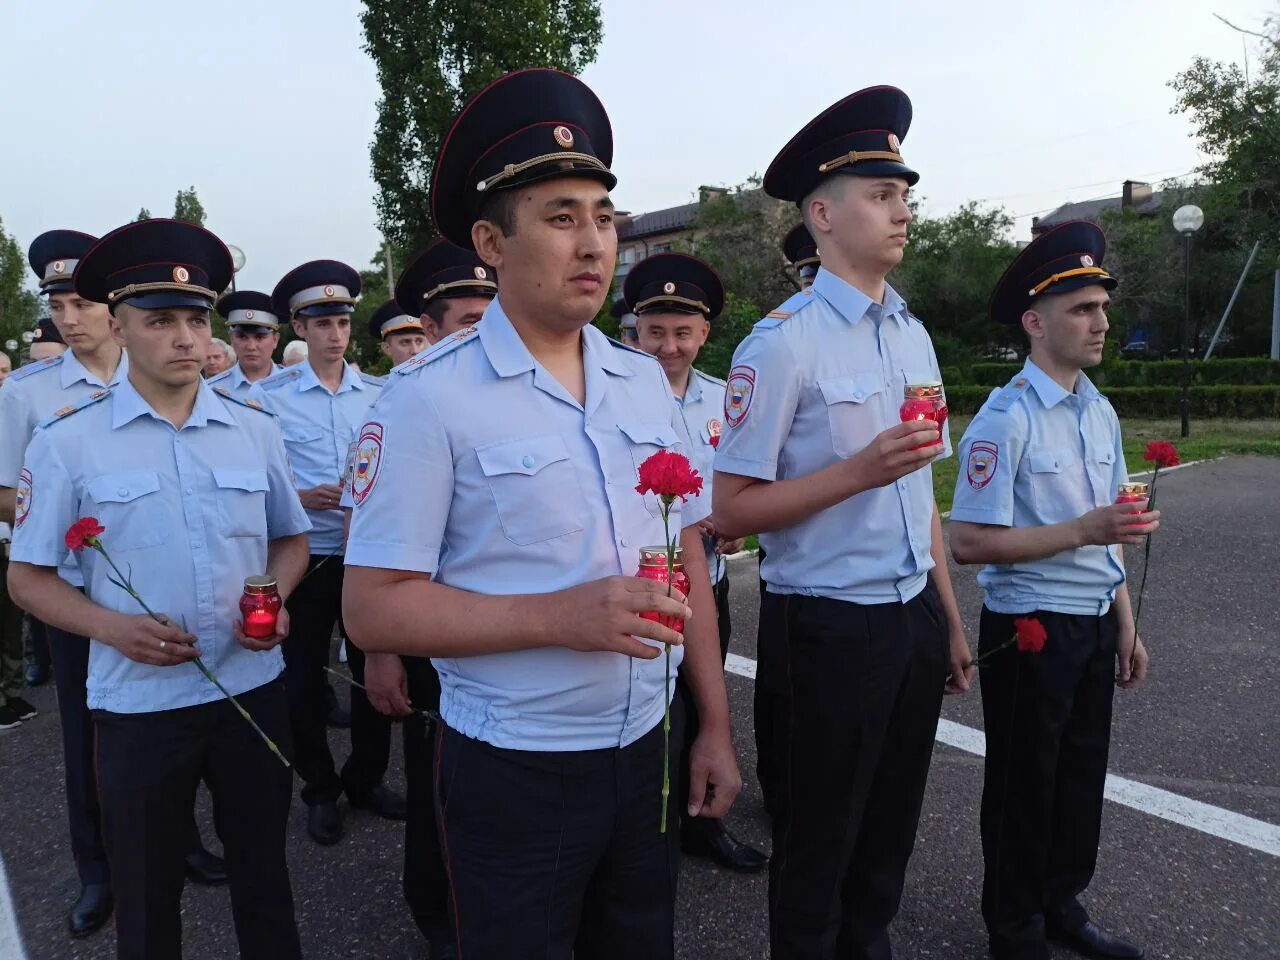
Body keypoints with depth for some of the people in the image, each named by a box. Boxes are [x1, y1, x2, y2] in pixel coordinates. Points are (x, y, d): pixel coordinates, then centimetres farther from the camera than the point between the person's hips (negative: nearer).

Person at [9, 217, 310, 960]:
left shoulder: (256, 429, 1)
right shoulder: (68, 440, -6)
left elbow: (292, 540, 11)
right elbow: (28, 577, -1)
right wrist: (112, 627, -20)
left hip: (253, 690, 2)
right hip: (138, 704, -2)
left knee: (264, 876, 19)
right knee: (147, 898, 18)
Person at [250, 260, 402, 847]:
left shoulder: (377, 393, 3)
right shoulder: (269, 395, -5)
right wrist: (300, 497, -18)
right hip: (304, 554, -2)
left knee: (373, 667, 12)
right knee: (304, 676, 10)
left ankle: (367, 778, 33)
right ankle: (320, 791, 30)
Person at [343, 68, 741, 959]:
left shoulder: (646, 380, 3)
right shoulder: (432, 395, -14)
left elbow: (687, 559, 7)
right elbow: (375, 607, -14)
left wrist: (715, 725, 6)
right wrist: (563, 615, -24)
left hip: (647, 753, 5)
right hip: (513, 775, -5)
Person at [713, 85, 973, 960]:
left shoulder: (913, 336, 9)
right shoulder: (783, 343, -14)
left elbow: (923, 495, 14)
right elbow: (730, 511, -16)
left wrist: (950, 620, 14)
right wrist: (859, 469, -24)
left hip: (914, 619, 7)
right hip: (829, 626, -6)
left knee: (890, 828, 21)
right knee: (820, 838, 12)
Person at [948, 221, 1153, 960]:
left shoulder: (1102, 413, 7)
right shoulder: (1007, 419, -17)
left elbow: (1108, 533, 14)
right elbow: (969, 542, -22)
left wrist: (1125, 624, 13)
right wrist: (1081, 530, -26)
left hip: (1095, 626, 7)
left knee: (1082, 774, 19)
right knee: (1025, 783, 9)